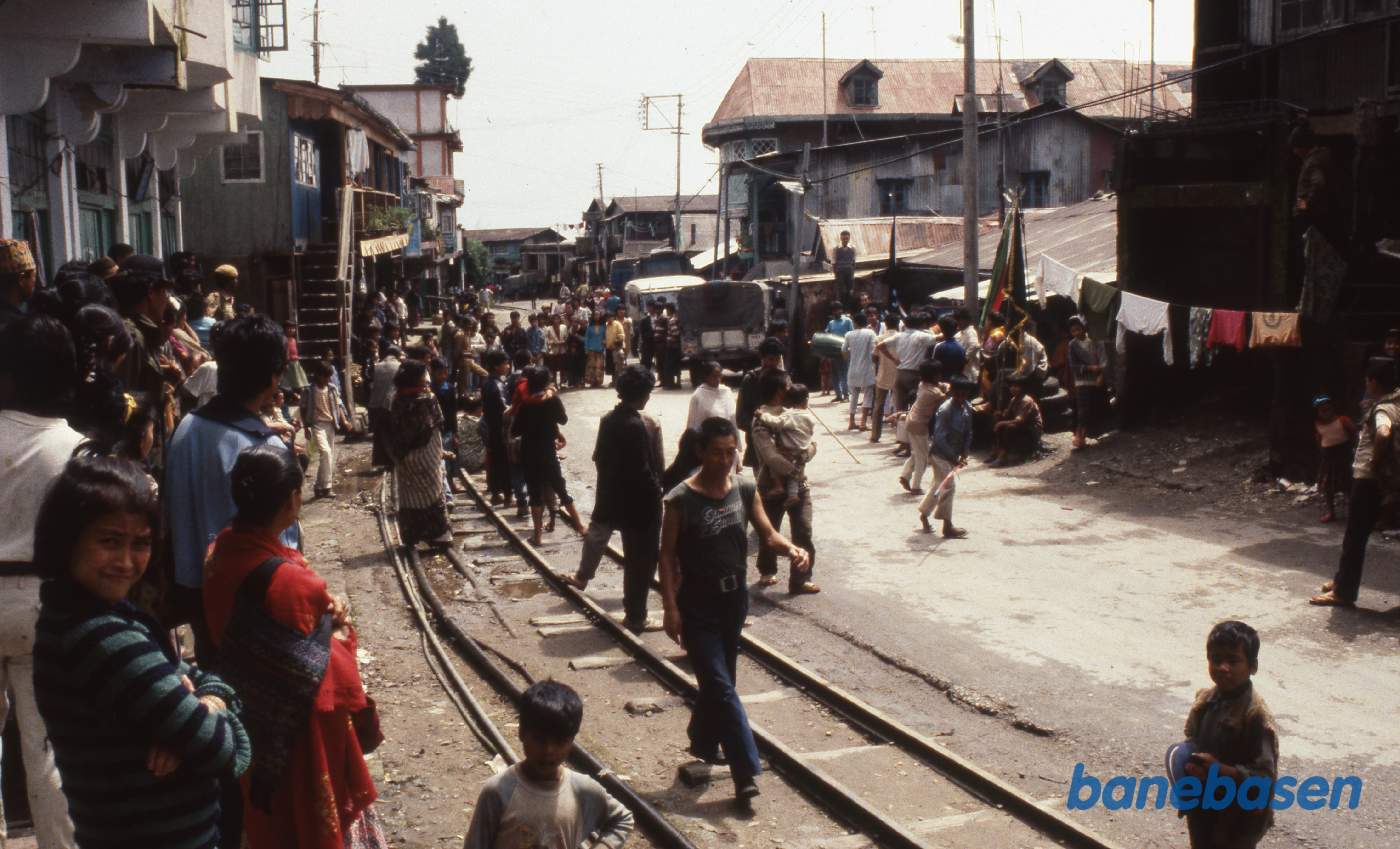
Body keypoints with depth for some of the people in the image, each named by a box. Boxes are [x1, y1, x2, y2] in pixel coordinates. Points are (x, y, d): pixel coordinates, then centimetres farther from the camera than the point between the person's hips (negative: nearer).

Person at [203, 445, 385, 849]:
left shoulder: (220, 552, -8)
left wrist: (323, 607, -7)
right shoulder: (290, 582, -32)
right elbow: (332, 676, -26)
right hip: (299, 731, -7)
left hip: (246, 720, 7)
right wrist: (338, 625, -7)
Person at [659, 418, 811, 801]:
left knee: (717, 682, 19)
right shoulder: (681, 499, -13)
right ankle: (747, 772, -7)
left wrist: (791, 548, -21)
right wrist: (670, 608, -13)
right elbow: (667, 555, -9)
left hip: (734, 600, 5)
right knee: (722, 688, -8)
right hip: (697, 606, -5)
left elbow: (767, 533, 1)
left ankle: (704, 746, 40)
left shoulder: (745, 490, 0)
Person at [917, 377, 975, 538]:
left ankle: (924, 514, 35)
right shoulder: (945, 410, -22)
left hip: (953, 454, 8)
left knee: (940, 486, 17)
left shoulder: (967, 408, 0)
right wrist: (954, 458, -26)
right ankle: (948, 527, -3)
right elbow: (940, 438, -25)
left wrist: (964, 455, -4)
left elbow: (968, 433, 7)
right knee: (948, 486, -10)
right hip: (941, 454, -8)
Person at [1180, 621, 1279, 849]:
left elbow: (1265, 776, -23)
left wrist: (1219, 770, -32)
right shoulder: (1204, 700, -2)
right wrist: (1188, 764, -3)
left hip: (1239, 815, -7)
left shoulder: (1256, 715, -23)